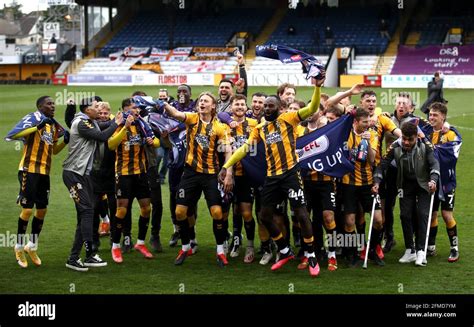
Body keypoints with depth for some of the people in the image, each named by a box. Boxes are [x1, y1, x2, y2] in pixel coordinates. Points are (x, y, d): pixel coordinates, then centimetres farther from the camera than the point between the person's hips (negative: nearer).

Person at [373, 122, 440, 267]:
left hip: (423, 184, -2)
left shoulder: (425, 146, -18)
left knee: (422, 215, -13)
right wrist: (377, 182, -23)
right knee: (405, 215, -2)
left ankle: (421, 251, -11)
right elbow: (383, 164, -10)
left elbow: (434, 163, -25)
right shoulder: (395, 147, -14)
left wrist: (433, 180, -42)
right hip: (406, 185, 2)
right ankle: (410, 251, 8)